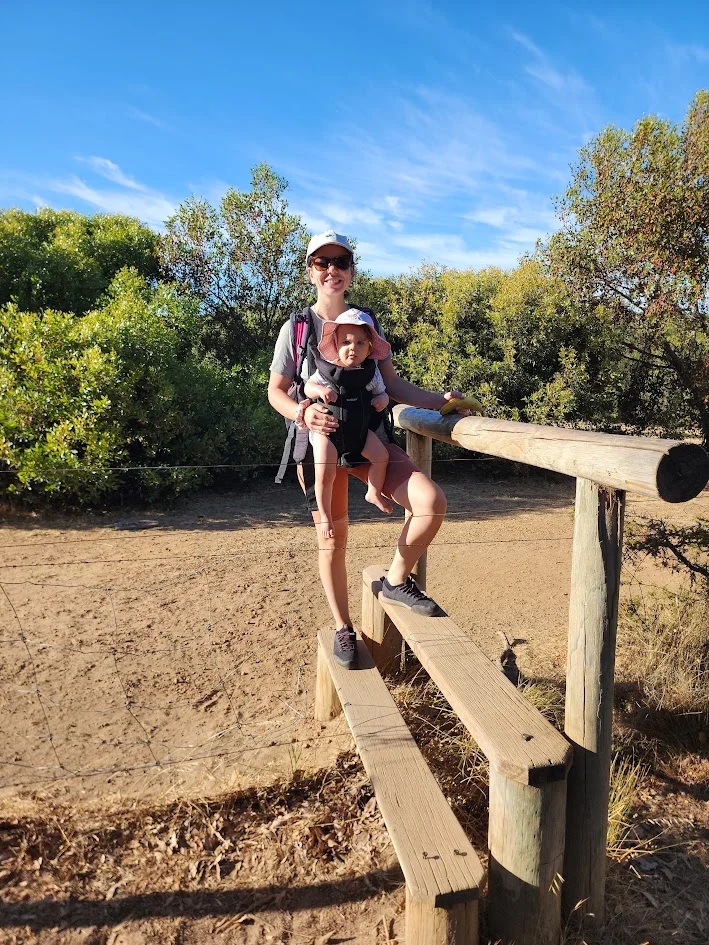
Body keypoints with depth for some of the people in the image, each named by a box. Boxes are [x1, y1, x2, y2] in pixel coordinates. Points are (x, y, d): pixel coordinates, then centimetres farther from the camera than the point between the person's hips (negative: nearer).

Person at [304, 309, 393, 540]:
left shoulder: (371, 372, 0)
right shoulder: (327, 369, -8)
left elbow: (381, 392, 13)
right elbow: (308, 387, -1)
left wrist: (382, 399, -11)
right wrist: (321, 390, -23)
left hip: (360, 428, 4)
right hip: (327, 428, -3)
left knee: (381, 455, -8)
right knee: (325, 475, -13)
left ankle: (374, 493, 18)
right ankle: (325, 516, 7)